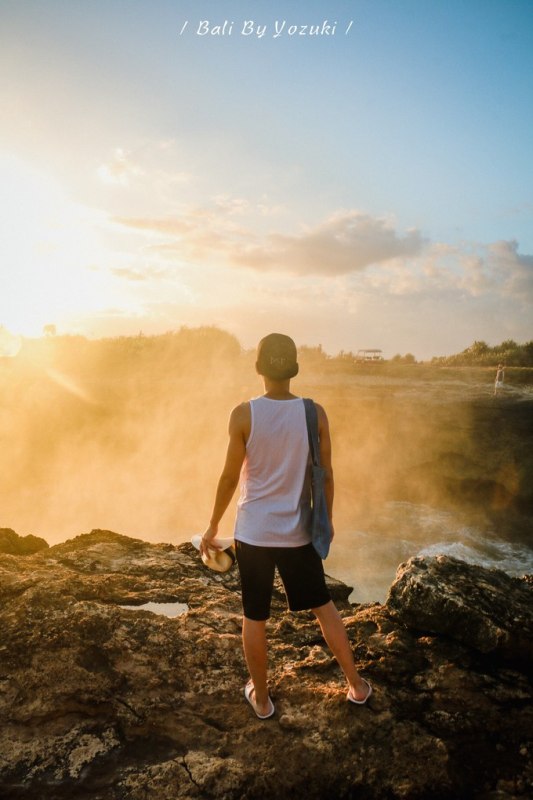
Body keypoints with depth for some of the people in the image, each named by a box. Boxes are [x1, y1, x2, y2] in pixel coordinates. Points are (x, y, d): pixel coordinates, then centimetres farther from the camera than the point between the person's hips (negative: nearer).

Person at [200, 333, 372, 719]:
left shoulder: (244, 414, -13)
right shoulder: (314, 413, -8)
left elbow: (230, 477, -8)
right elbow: (326, 473, -1)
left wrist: (212, 527, 4)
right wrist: (327, 519, 14)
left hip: (253, 532, -2)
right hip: (298, 531, 2)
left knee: (254, 617, 15)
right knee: (324, 605, 21)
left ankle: (261, 697, 31)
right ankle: (356, 685, 33)